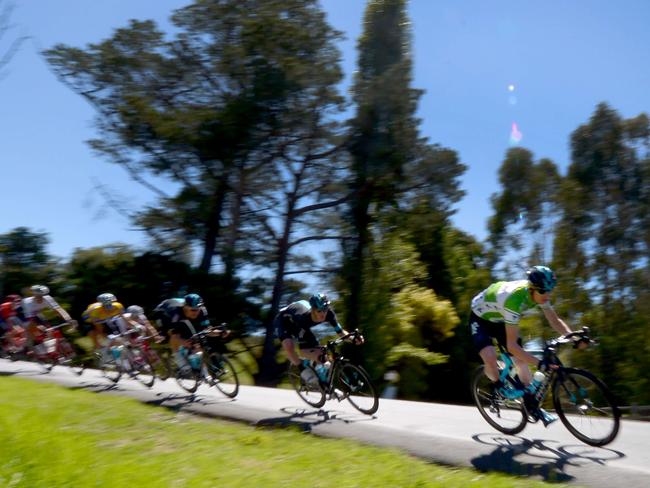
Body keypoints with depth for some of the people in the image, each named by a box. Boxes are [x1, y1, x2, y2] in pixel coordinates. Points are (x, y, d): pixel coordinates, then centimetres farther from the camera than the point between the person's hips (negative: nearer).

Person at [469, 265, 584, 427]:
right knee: (490, 358, -26)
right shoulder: (514, 298, -41)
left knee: (520, 360, -1)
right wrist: (540, 363, -46)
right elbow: (512, 346, -40)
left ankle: (532, 405, 12)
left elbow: (555, 321, -4)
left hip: (499, 319, 7)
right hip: (480, 318, -7)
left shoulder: (539, 294, -19)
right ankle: (498, 386, 6)